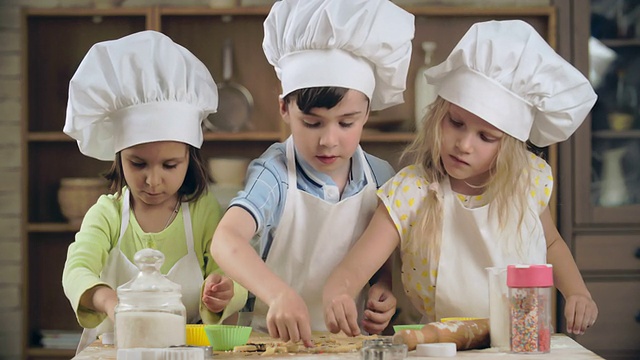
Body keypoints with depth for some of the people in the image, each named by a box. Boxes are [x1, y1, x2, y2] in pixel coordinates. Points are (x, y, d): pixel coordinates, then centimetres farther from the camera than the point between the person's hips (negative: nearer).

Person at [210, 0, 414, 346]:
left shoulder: (380, 177, 1)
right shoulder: (275, 175, -12)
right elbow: (226, 241, -29)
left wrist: (383, 288, -5)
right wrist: (279, 294, -44)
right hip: (279, 338, -4)